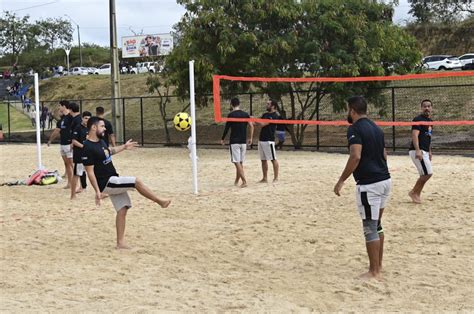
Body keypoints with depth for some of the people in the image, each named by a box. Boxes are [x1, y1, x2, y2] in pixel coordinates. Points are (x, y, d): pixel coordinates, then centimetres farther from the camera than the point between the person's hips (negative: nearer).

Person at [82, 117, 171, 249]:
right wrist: (97, 191, -22)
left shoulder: (100, 141, 9)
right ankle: (160, 201, -2)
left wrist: (124, 147, 31)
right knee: (136, 181, -18)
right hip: (106, 183, -9)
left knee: (122, 209, 5)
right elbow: (90, 172, -20)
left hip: (114, 181, 9)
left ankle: (120, 242, 10)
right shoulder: (88, 148, -19)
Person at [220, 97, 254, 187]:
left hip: (234, 141, -5)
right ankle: (236, 181, 22)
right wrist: (251, 138, 8)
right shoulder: (245, 114, 6)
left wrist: (222, 139, 9)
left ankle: (244, 181, -17)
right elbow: (251, 126, 0)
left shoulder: (231, 115, -7)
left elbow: (227, 128, -4)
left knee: (237, 162, -6)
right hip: (243, 141, 5)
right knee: (240, 162, 13)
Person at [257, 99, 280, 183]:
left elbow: (263, 124, -17)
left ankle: (276, 178, -1)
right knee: (263, 160, 10)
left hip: (269, 140, -9)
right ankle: (264, 178, 16)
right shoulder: (265, 114, 17)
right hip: (261, 140, 9)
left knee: (273, 159, -4)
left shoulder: (274, 116, -10)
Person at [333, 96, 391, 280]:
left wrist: (341, 180, -18)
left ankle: (374, 272, 2)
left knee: (370, 228, -3)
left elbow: (356, 156, -23)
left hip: (369, 184, -9)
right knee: (377, 224, 18)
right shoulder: (375, 128, 15)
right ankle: (378, 266, 25)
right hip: (385, 179, 9)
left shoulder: (355, 129, -11)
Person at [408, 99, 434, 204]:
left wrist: (429, 152, 25)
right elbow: (415, 135, -21)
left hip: (425, 152, 9)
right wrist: (418, 150, -32)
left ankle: (416, 194, 18)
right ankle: (414, 192, 1)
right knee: (428, 173, -12)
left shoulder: (430, 121, 18)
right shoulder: (418, 119, -11)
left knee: (425, 175, 9)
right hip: (418, 151, -9)